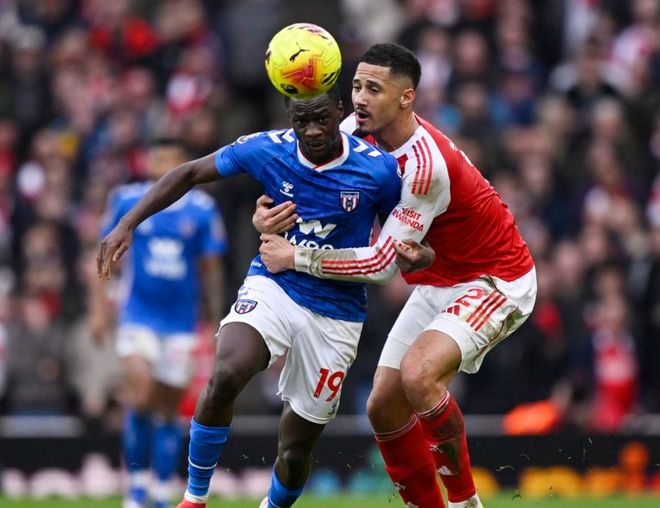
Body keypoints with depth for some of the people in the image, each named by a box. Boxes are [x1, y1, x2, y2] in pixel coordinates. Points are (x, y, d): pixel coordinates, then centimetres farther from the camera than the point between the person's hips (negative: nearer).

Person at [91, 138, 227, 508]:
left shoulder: (202, 209, 0)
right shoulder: (127, 200, 0)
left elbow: (211, 269, 7)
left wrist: (217, 321, 5)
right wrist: (99, 307, 3)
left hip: (182, 321, 1)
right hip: (139, 315, -1)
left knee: (169, 408, 6)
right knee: (141, 394, -19)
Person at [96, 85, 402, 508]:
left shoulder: (378, 169, -15)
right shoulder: (267, 149, -11)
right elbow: (190, 174, 2)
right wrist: (127, 225, -5)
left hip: (336, 313, 0)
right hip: (272, 286, 0)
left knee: (295, 452, 3)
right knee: (226, 375, -31)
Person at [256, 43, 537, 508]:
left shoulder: (425, 165, -31)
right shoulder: (359, 131, -7)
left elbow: (383, 263, -27)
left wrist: (296, 257, -23)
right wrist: (269, 213, -17)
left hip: (495, 282, -9)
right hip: (438, 284, 9)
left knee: (418, 372, -31)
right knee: (384, 408, 0)